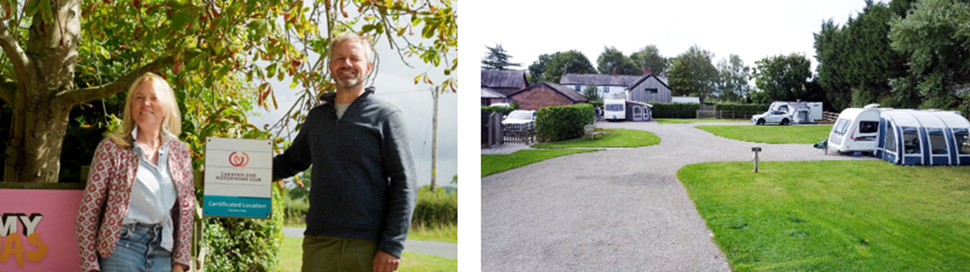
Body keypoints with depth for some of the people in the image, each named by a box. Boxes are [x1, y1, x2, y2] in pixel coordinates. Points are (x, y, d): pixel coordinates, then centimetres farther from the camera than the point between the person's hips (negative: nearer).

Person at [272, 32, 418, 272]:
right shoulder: (317, 116, 15)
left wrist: (392, 246, -12)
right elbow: (291, 161, 26)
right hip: (318, 243, 4)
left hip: (369, 246, -4)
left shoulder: (386, 116, 0)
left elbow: (404, 186, -5)